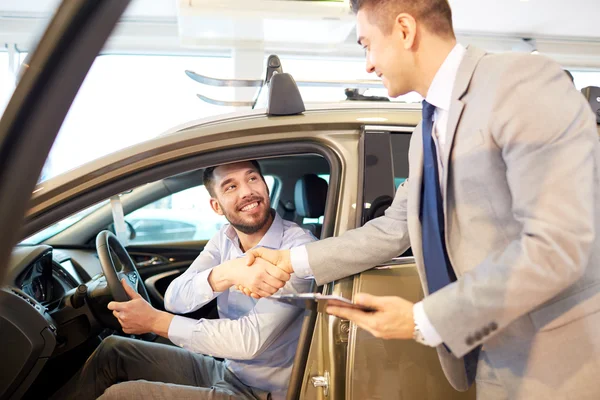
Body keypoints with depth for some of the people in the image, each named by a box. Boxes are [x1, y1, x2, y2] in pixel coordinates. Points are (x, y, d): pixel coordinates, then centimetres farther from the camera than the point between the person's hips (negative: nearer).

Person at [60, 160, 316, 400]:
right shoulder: (226, 239, 0)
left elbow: (252, 340, -28)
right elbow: (175, 299, -12)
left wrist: (155, 321, -20)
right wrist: (224, 275, -35)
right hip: (225, 371, 7)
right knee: (113, 350, 9)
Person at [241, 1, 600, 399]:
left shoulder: (525, 81, -18)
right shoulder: (428, 132, 10)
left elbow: (556, 245, -24)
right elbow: (394, 229, 14)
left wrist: (424, 321, -21)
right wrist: (293, 260, 9)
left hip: (558, 362, -7)